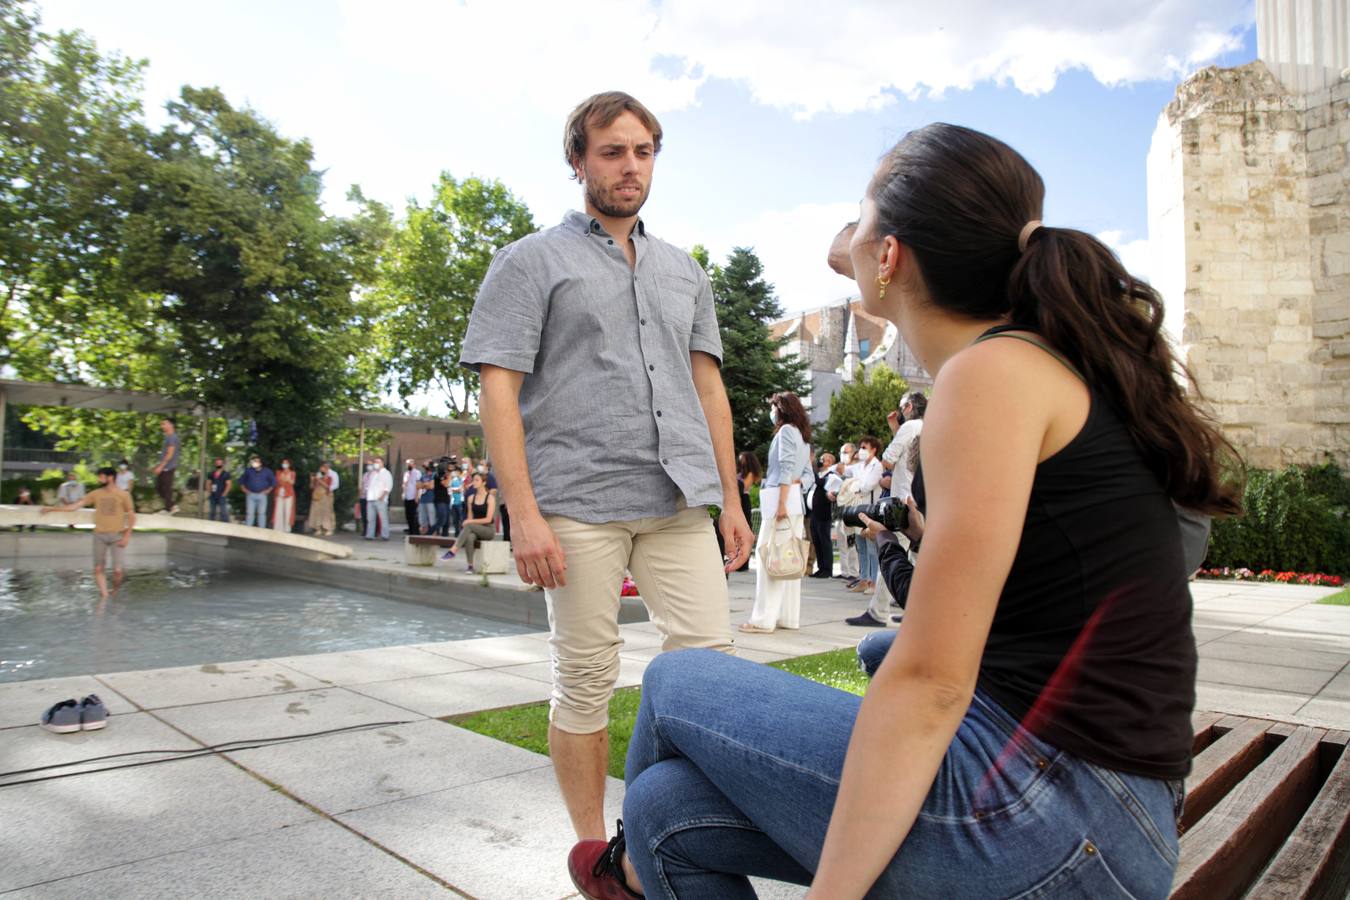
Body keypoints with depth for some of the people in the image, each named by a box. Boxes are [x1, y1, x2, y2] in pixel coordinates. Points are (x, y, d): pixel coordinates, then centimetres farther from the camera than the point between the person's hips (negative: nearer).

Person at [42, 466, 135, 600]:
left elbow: (131, 516, -1)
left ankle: (115, 592, 17)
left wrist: (127, 536, -8)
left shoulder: (123, 495, -2)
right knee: (98, 569, 0)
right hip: (99, 535, 3)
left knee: (117, 570, -8)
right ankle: (105, 596, 8)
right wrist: (51, 508, 2)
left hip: (117, 535, -3)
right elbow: (74, 506, 6)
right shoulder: (96, 494, 6)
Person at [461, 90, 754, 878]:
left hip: (680, 502, 5)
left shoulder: (684, 271, 19)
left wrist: (730, 498, 11)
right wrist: (525, 514, -13)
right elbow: (499, 391, -4)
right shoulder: (532, 262, 5)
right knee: (586, 681, 4)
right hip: (579, 505, -4)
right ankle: (594, 851, 22)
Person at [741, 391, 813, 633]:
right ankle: (789, 616, 12)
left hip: (780, 496, -10)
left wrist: (781, 503, -20)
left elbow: (786, 469, -15)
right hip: (795, 499, 10)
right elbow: (808, 474, 19)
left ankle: (764, 619, -14)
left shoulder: (786, 430, -5)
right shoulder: (802, 435, 22)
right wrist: (793, 482, 3)